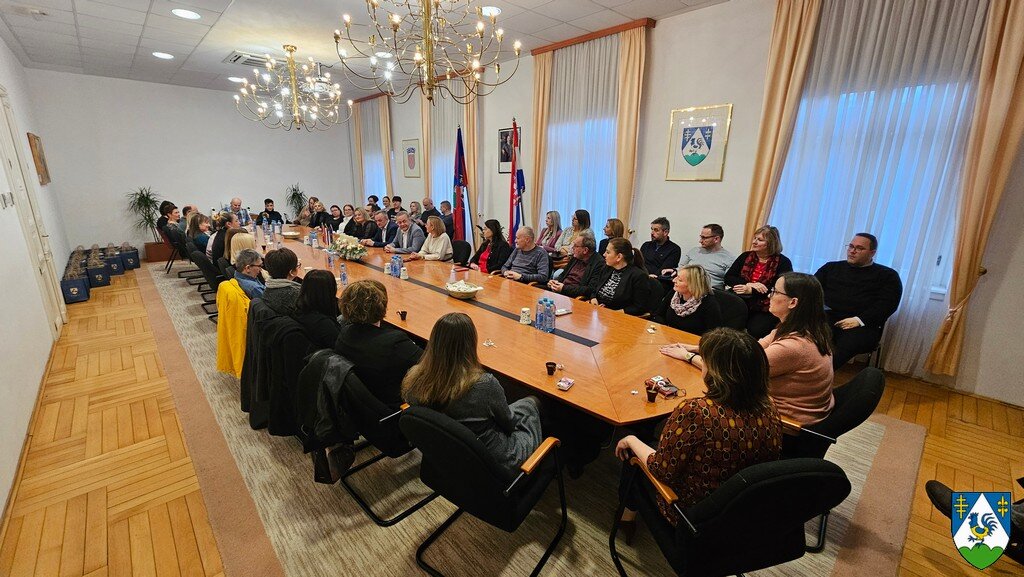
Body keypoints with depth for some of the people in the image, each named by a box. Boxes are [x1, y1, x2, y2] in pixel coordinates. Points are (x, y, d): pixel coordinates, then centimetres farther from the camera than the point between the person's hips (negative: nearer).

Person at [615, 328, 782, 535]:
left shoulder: (695, 412, -36)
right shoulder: (769, 408, -16)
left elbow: (662, 471, -25)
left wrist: (632, 441, -6)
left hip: (691, 515, -5)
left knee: (632, 453, 17)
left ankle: (627, 515, 42)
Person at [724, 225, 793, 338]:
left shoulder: (783, 262, 1)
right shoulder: (746, 256, 13)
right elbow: (728, 278, 4)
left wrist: (751, 290, -17)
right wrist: (749, 284, -12)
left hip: (765, 311, -3)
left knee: (754, 332, -29)